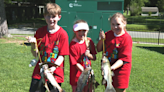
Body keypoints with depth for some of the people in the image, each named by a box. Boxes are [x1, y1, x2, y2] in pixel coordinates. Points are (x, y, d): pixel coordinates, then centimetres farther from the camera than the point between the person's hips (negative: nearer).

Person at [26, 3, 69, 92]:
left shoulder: (63, 34, -7)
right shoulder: (39, 32, 2)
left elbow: (62, 55, -10)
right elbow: (35, 54, 4)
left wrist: (52, 68, -24)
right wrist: (33, 43, -15)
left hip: (55, 74, -2)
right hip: (38, 74, 3)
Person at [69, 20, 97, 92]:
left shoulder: (89, 41, 1)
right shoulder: (73, 45, -17)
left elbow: (94, 58, 5)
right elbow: (75, 63, -18)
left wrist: (88, 55, -17)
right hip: (77, 75, -5)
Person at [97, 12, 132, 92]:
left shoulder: (127, 38, -17)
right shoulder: (108, 34, 0)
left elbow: (124, 59, -21)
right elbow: (98, 49, 6)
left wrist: (112, 67, -33)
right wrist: (102, 39, -12)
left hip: (120, 70, -5)